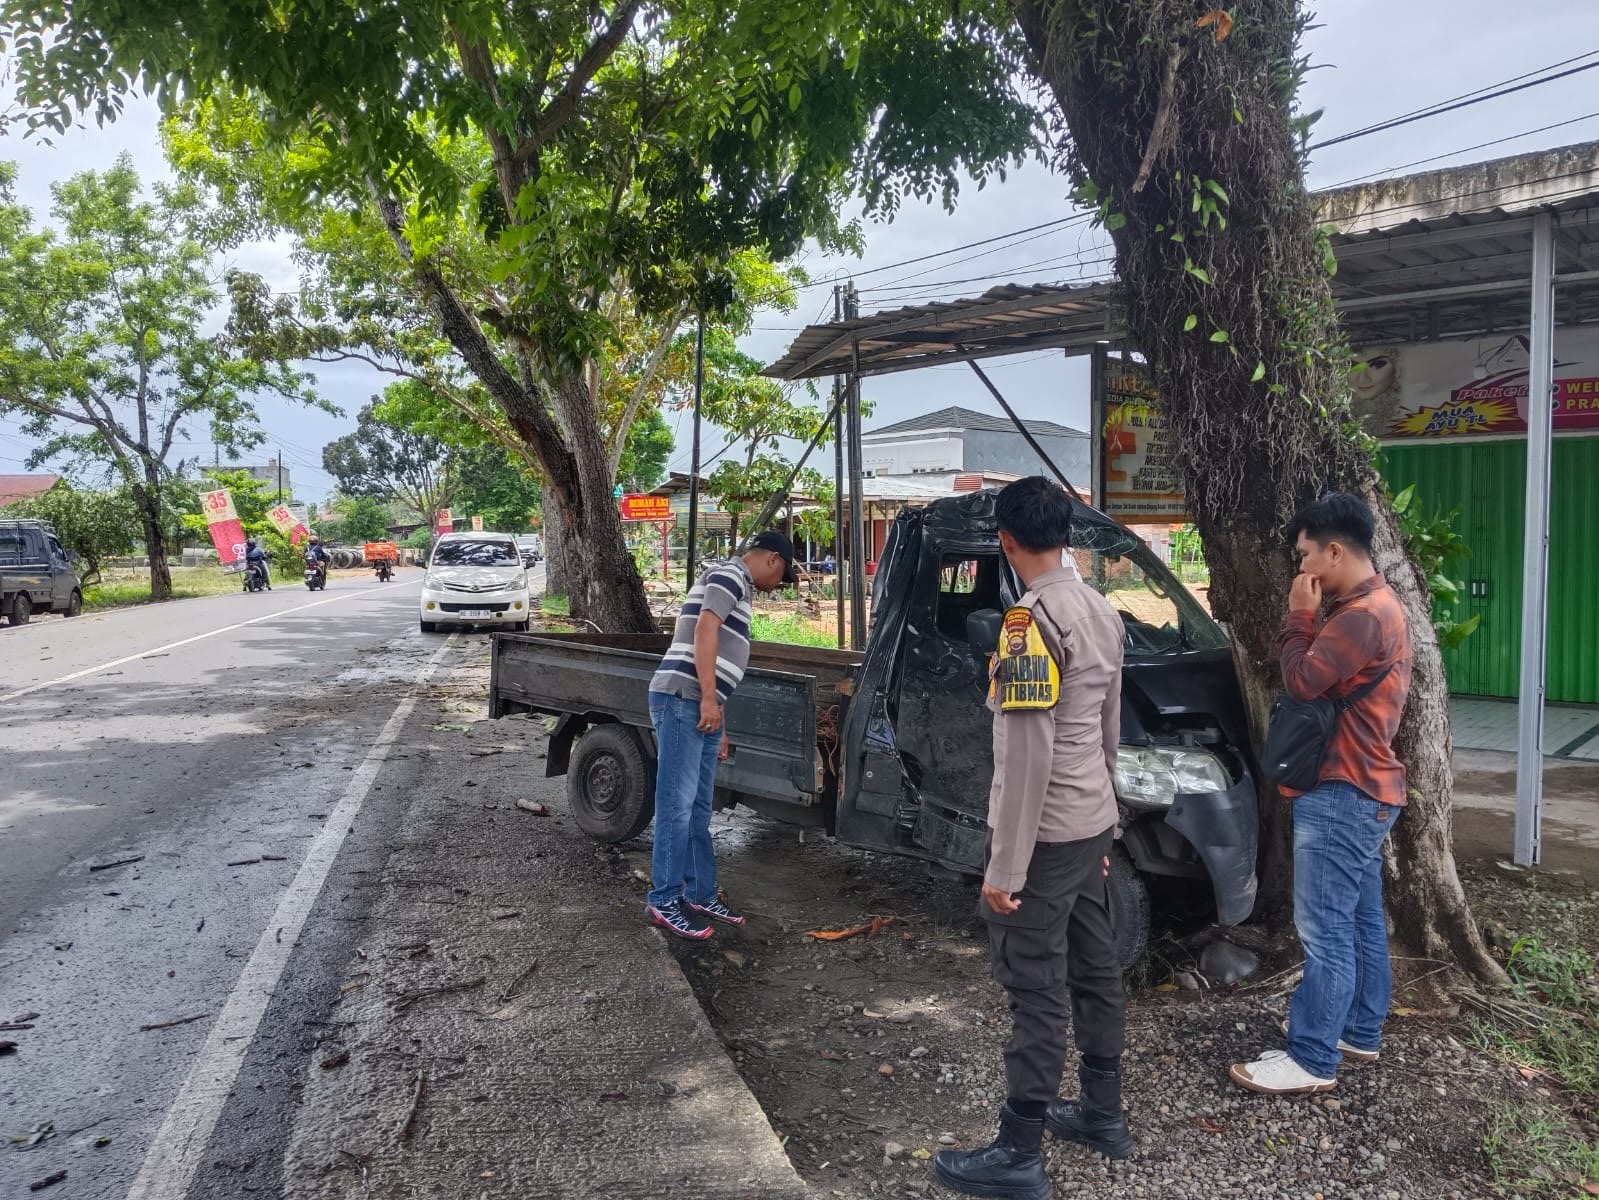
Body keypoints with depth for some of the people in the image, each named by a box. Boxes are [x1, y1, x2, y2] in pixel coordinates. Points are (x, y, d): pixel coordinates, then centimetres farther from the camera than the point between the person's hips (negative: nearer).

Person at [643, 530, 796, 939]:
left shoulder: (736, 586, 27)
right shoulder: (730, 574, -3)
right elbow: (704, 630, -17)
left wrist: (718, 724, 28)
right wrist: (708, 698, -21)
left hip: (699, 706, 10)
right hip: (683, 699, -10)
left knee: (698, 808, 12)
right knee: (677, 805, -7)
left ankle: (701, 894, 19)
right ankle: (664, 900, -2)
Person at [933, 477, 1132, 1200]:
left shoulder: (1031, 619, -20)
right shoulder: (1102, 612, 8)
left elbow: (1027, 754, -23)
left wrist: (1005, 868, -19)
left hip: (1044, 834, -9)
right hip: (1092, 825, 9)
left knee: (1037, 990, 0)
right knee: (1093, 971, 18)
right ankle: (1102, 1114, 33)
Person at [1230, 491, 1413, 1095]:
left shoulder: (1363, 614, -21)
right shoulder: (1375, 605, 15)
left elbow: (1303, 681, -20)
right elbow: (1326, 678, 17)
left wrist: (1298, 616, -10)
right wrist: (1310, 619, 4)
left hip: (1344, 794, -11)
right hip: (1363, 789, 11)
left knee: (1325, 930, -6)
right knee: (1361, 920, 18)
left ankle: (1312, 1060, 2)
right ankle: (1358, 1032, 30)